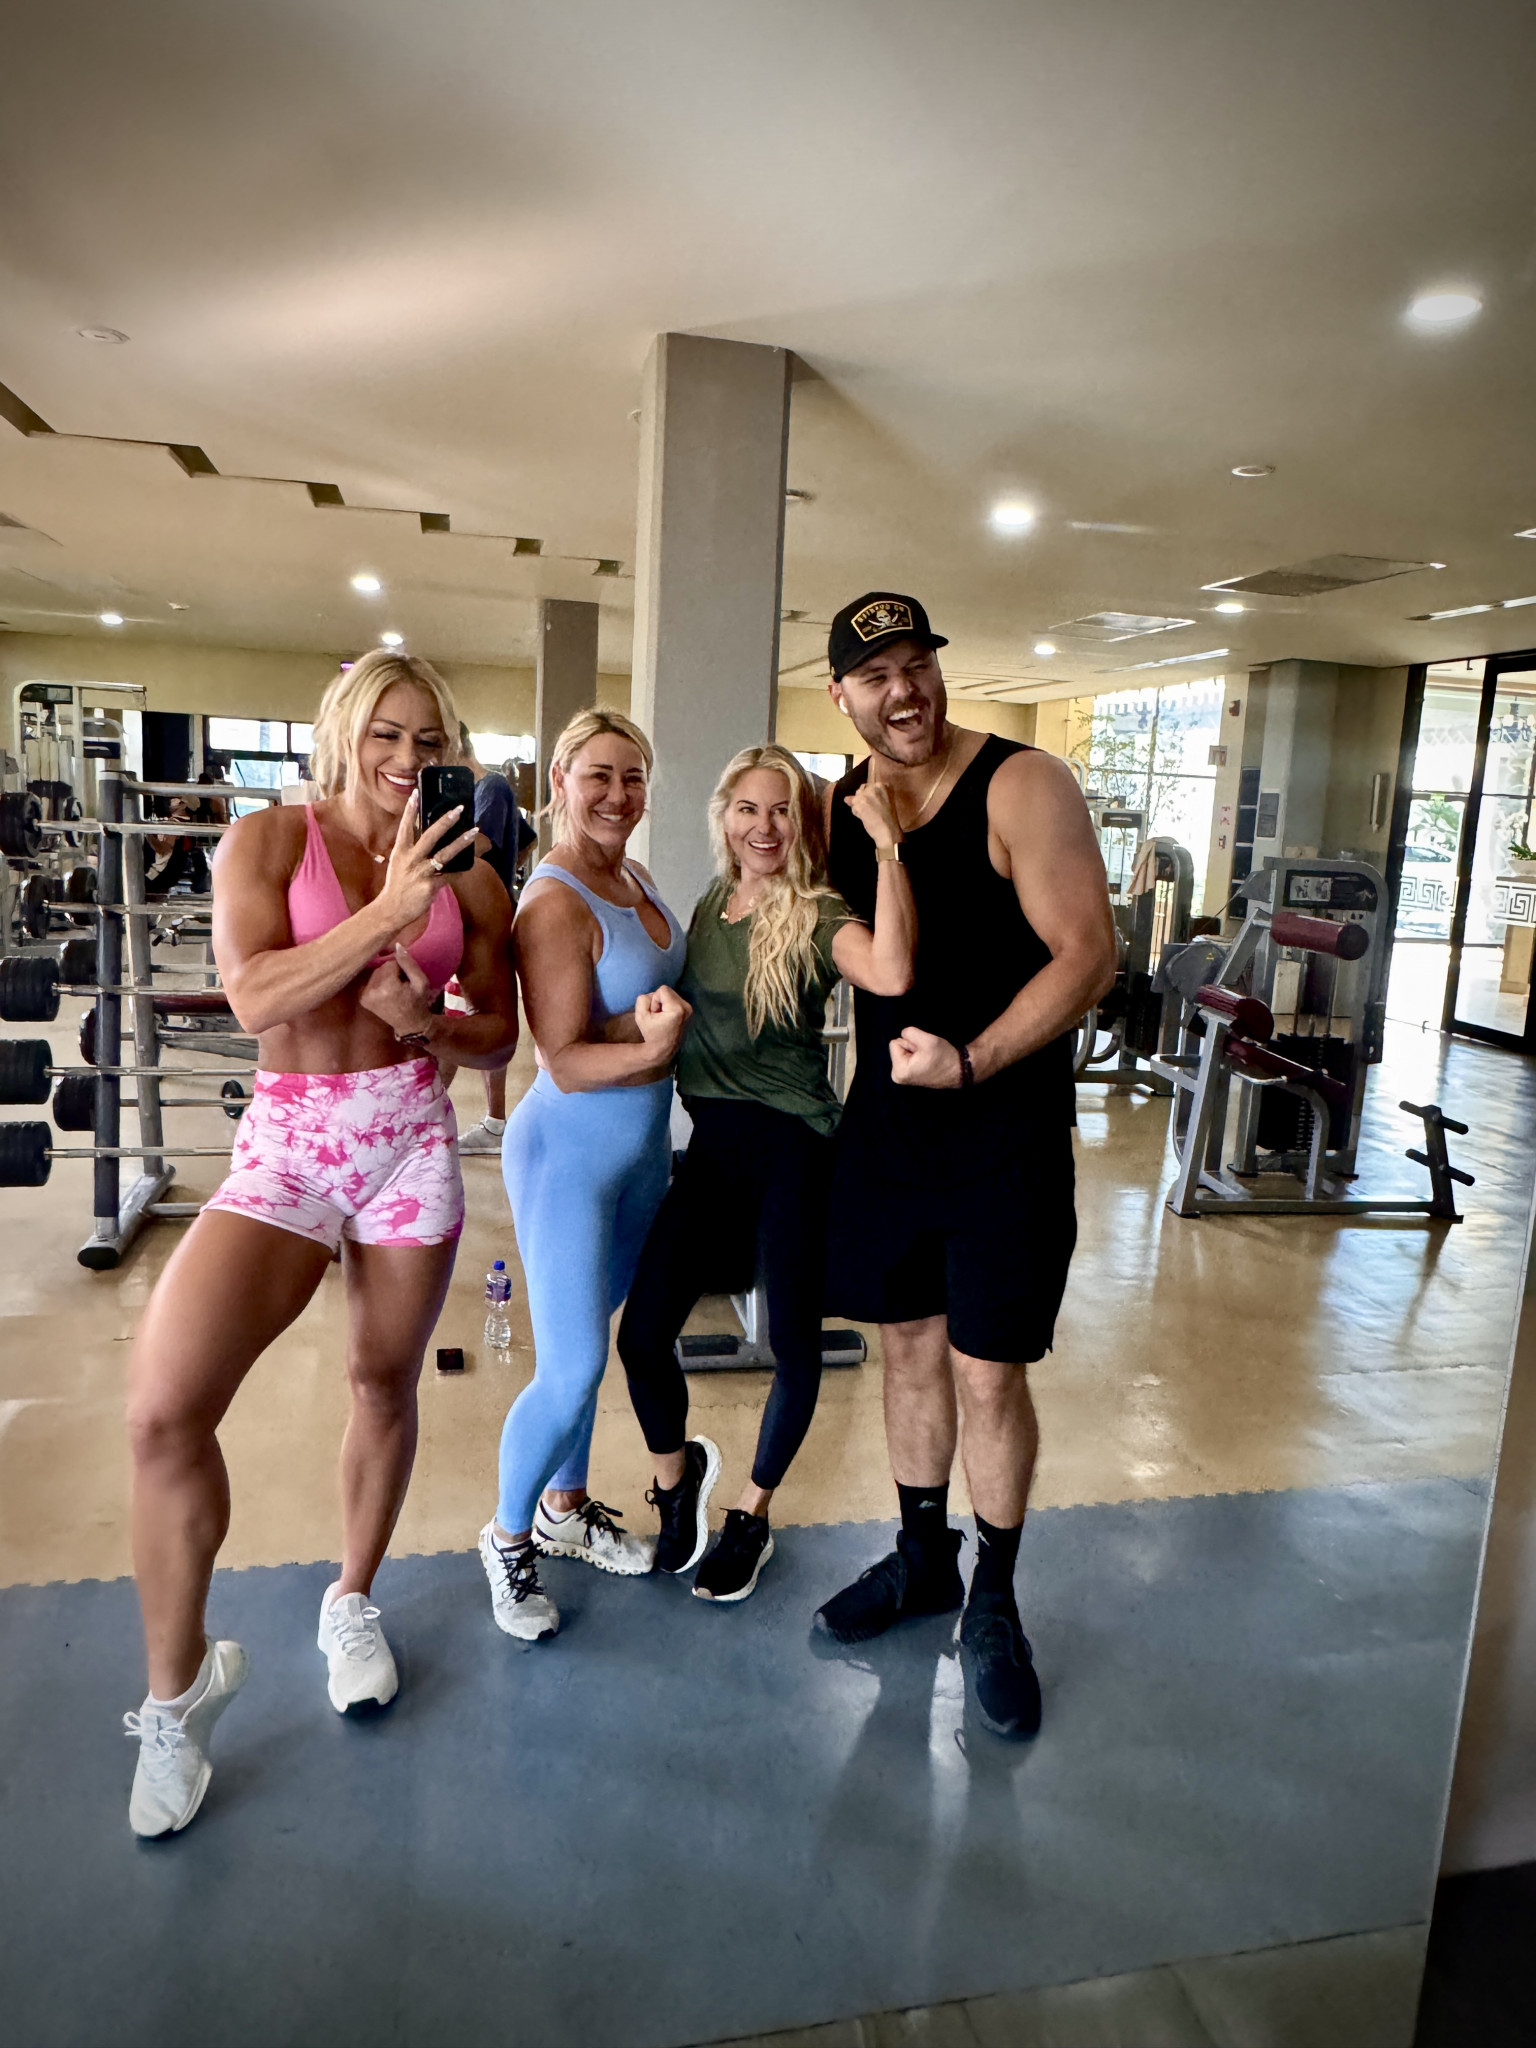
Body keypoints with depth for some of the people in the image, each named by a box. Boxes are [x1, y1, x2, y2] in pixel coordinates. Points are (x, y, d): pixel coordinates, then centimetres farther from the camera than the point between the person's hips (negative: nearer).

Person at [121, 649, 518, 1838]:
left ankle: (353, 1605, 39)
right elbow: (255, 997, -14)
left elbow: (499, 1032, 10)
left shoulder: (466, 873, 5)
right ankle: (179, 1684, 8)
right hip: (288, 1139, -2)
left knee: (385, 1381, 13)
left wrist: (426, 1021, -11)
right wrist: (386, 913, -22)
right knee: (164, 1407, -15)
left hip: (412, 1137, 3)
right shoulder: (268, 840, -1)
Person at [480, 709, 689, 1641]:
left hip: (641, 1151, 8)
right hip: (570, 1155, -8)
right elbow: (565, 1061, -23)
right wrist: (653, 1049, -37)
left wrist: (651, 1027, -3)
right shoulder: (555, 904, -20)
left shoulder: (637, 880, 6)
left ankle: (566, 1507, 39)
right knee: (572, 1372, -3)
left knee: (588, 1344, 20)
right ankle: (508, 1535, 22)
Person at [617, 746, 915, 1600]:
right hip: (713, 1145, 5)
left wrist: (889, 847, -30)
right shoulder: (712, 904, 10)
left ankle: (753, 1515, 32)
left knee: (795, 1346, 8)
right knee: (642, 1333, -1)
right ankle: (678, 1472, 30)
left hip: (794, 1151, -4)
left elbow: (891, 974, -32)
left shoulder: (818, 916, -9)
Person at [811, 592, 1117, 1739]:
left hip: (1005, 1131, -5)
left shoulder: (1022, 787, -13)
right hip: (885, 1119, 5)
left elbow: (1088, 954, -17)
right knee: (910, 1346, 17)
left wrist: (973, 1061, -25)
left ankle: (995, 1601, 27)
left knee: (988, 1376, 3)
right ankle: (922, 1559, 38)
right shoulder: (840, 807, 5)